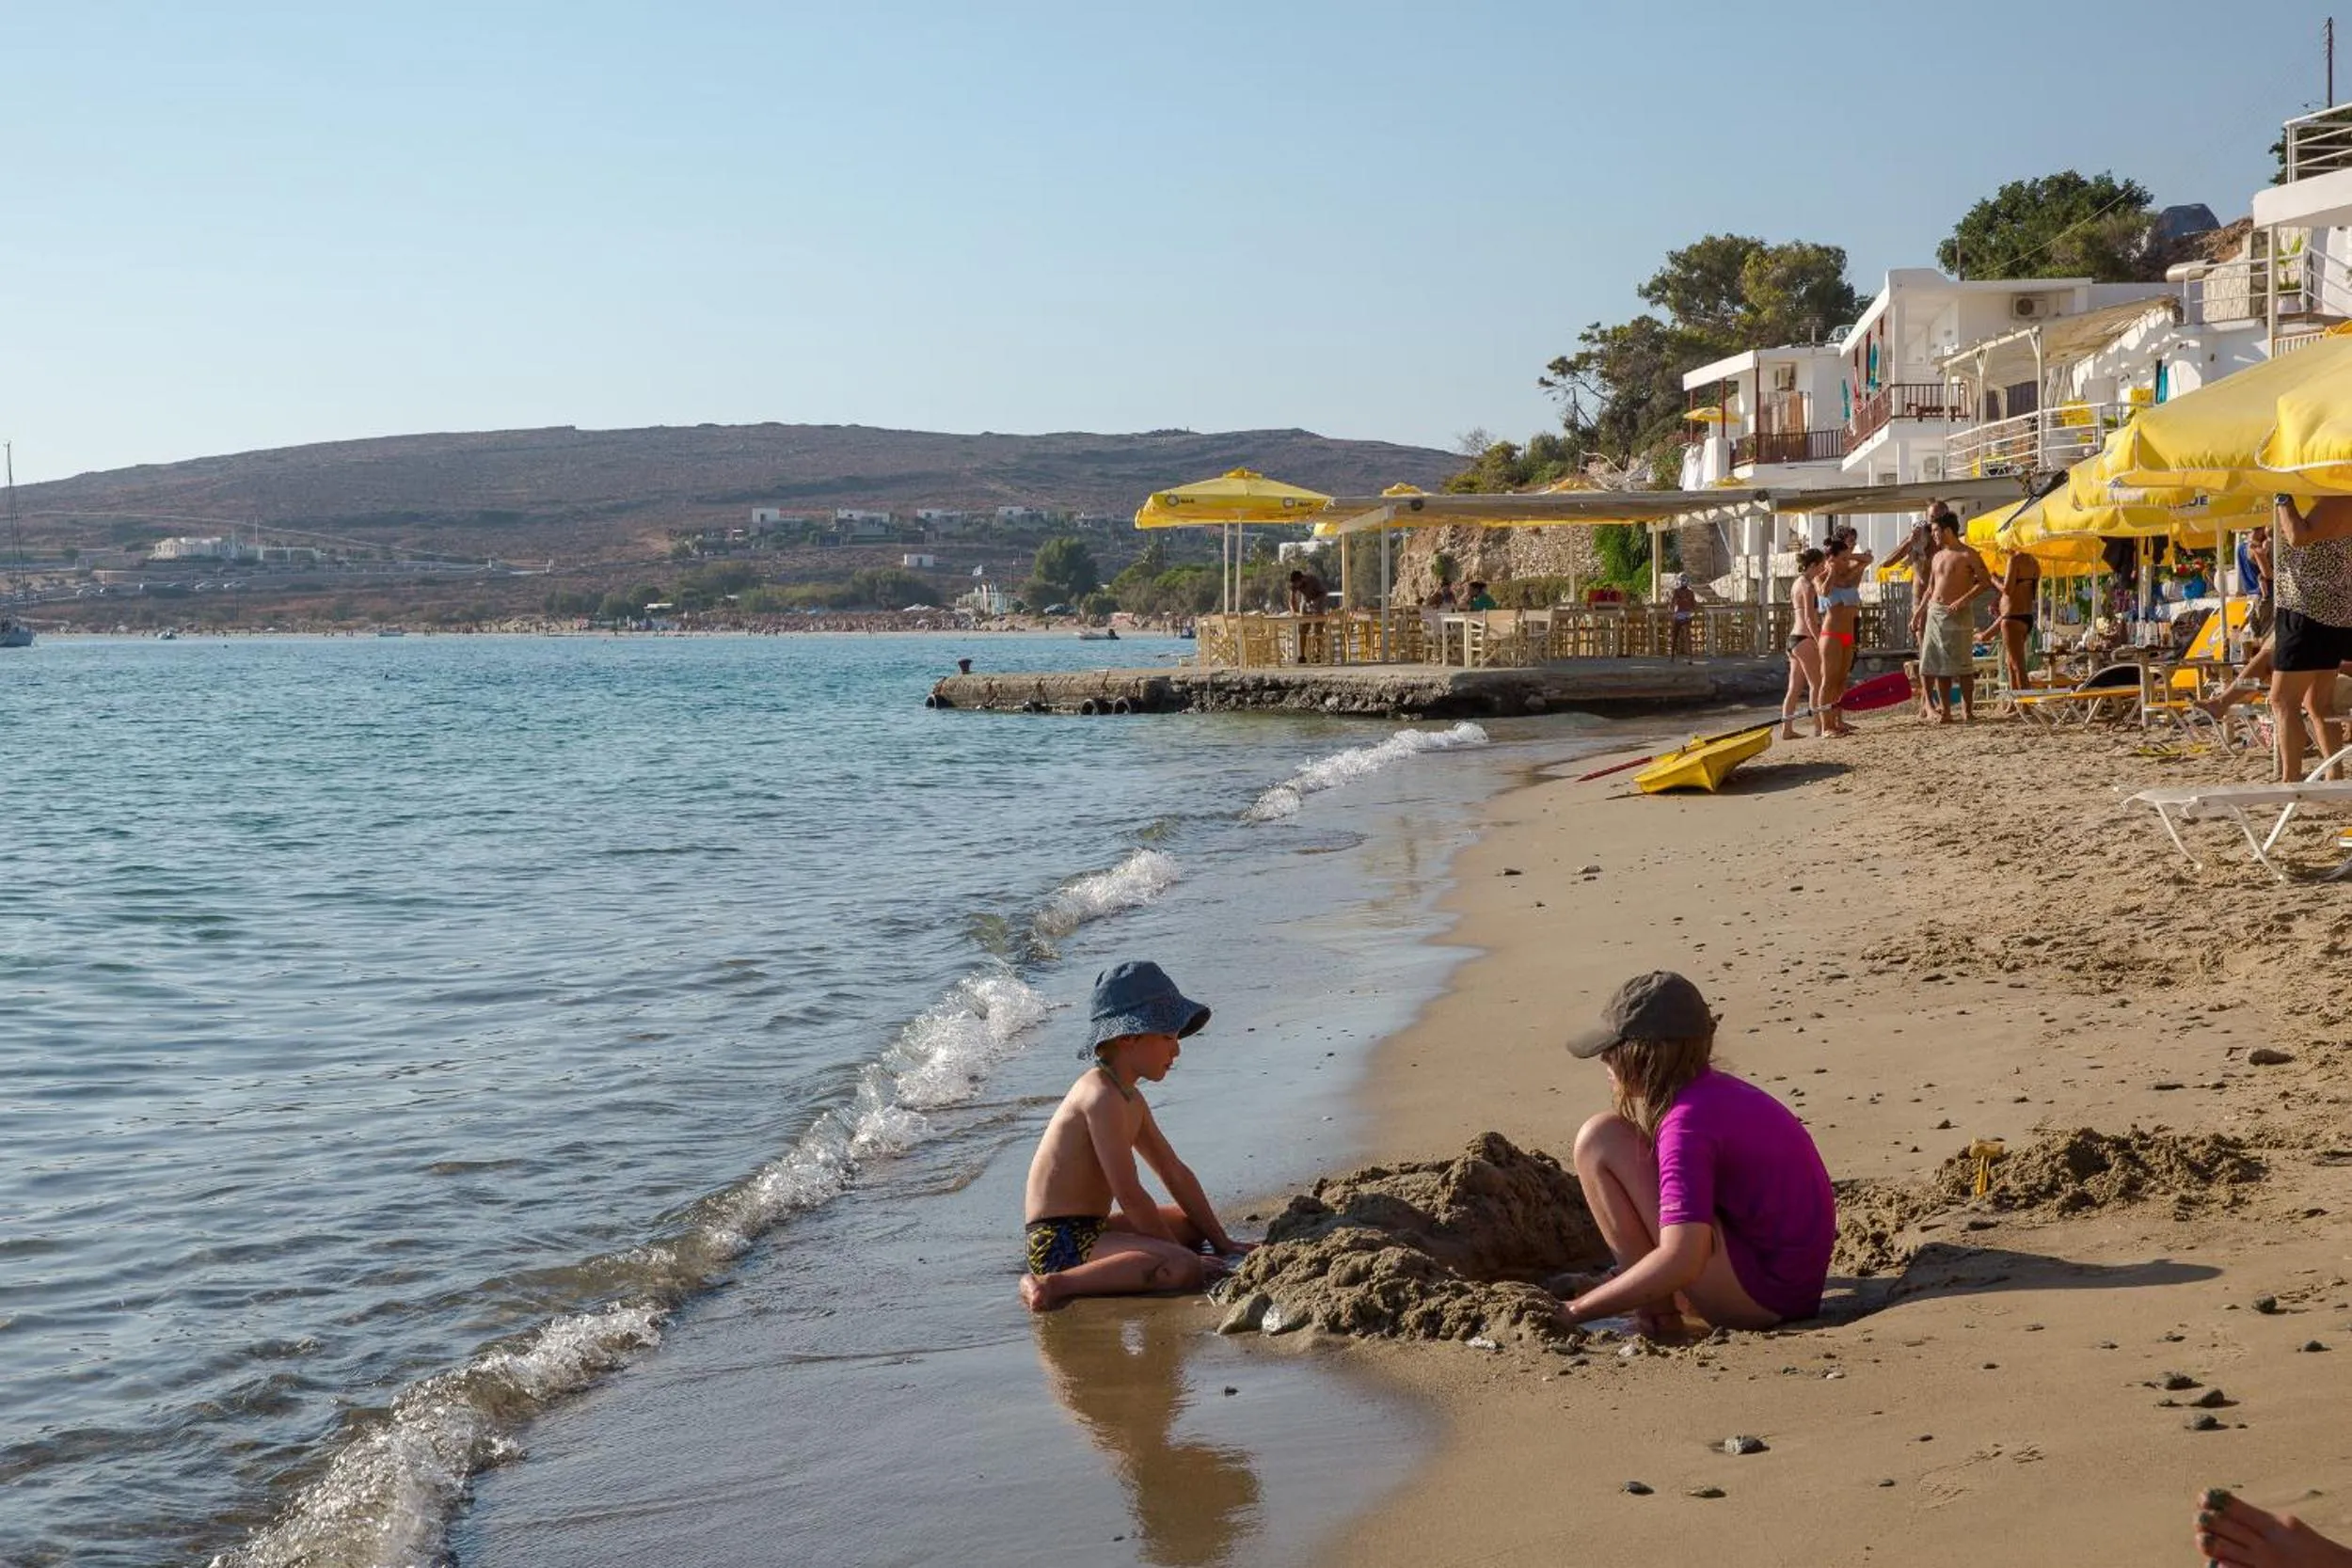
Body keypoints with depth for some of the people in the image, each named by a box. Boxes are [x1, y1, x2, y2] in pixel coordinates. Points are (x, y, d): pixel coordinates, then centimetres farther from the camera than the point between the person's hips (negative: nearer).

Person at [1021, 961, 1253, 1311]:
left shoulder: (1130, 1098, 14)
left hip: (1091, 1228, 11)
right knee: (1183, 1269, -29)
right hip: (1059, 1242, -11)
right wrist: (1179, 1253, -13)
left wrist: (1221, 1241, 16)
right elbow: (1129, 1194, -21)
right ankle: (1057, 1284, -22)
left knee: (1192, 1224, 26)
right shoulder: (1102, 1095, -18)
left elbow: (1175, 1172, 19)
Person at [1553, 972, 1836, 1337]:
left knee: (1598, 1140, -12)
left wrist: (1576, 1311, -22)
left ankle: (1657, 1312, -5)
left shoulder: (1688, 1121, -20)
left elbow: (1680, 1261, -30)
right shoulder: (1717, 1088, 8)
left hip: (1758, 1295, -10)